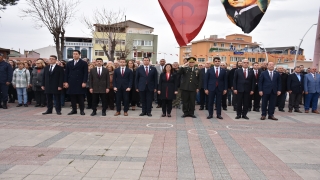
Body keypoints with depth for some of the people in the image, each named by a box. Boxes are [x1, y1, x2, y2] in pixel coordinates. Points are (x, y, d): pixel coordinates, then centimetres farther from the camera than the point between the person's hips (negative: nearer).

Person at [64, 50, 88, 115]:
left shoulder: (84, 63, 1)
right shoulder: (69, 63, 14)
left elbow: (85, 73, -4)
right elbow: (66, 73, 12)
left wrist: (84, 82, -12)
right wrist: (66, 82, 4)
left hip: (80, 83, -4)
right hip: (71, 83, 4)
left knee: (80, 97, 0)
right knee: (72, 97, 6)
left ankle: (82, 110, 8)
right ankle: (74, 110, 15)